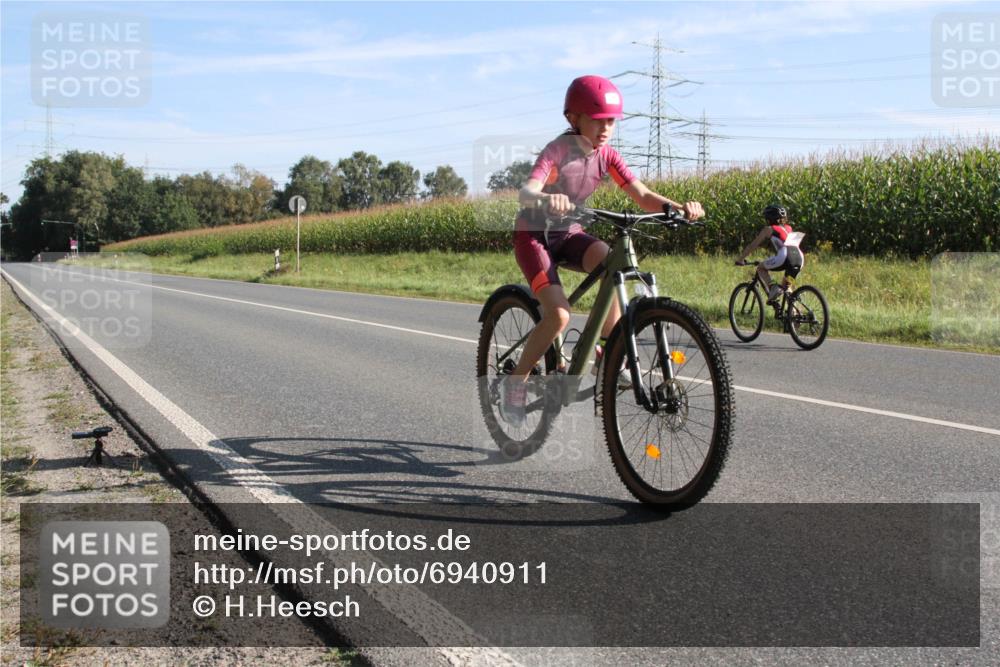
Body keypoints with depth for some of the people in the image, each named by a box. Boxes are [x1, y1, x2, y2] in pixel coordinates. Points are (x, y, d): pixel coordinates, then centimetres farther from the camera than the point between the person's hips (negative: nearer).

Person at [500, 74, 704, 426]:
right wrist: (546, 199, -62)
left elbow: (643, 196, -13)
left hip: (568, 233, 5)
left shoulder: (606, 155, -6)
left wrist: (676, 207, -33)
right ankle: (516, 381, -2)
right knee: (559, 315, -24)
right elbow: (525, 193, -39)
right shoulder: (558, 150, -22)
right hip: (534, 234, -5)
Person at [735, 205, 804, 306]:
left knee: (760, 268, 19)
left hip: (784, 256, -6)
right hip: (800, 257, 6)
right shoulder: (788, 228, 32)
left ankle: (773, 287, -3)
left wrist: (740, 259, 29)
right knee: (786, 287, 23)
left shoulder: (769, 229, 17)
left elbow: (753, 245, 20)